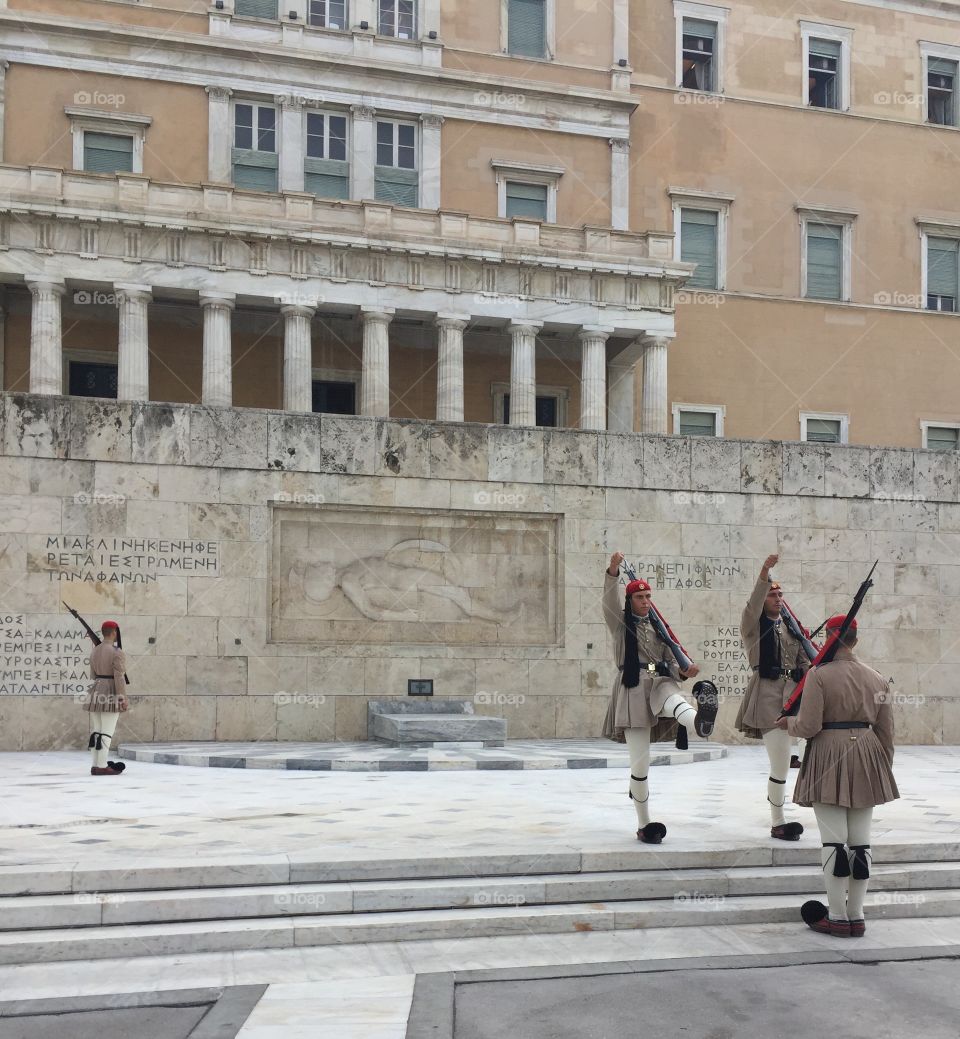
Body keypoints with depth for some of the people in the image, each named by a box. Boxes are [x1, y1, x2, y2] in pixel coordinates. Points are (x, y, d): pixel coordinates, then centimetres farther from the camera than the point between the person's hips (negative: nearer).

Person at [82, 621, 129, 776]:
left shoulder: (95, 651, 9)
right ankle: (102, 767, -7)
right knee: (107, 732, -5)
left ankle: (95, 766, 11)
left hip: (97, 693, 7)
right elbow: (119, 678, -18)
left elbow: (93, 675, 15)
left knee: (96, 731, 9)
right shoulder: (117, 653, -14)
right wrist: (124, 699, -15)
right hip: (111, 696, -7)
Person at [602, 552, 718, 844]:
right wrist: (613, 570, -31)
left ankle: (700, 721, -75)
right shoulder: (620, 622, 6)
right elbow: (610, 598, -14)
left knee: (674, 700, -38)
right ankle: (644, 825, 9)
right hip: (632, 688, -2)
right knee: (640, 763, -3)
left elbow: (671, 662, 16)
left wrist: (684, 672, -7)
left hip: (659, 682, 2)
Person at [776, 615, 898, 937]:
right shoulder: (877, 678, 6)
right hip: (867, 762, 5)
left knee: (833, 840, -1)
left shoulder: (819, 676, -10)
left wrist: (788, 723, 8)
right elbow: (886, 731, 8)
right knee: (860, 841, 9)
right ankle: (856, 917, 15)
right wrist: (884, 768, 18)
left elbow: (809, 726, -13)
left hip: (829, 761, -5)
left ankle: (838, 917, 3)